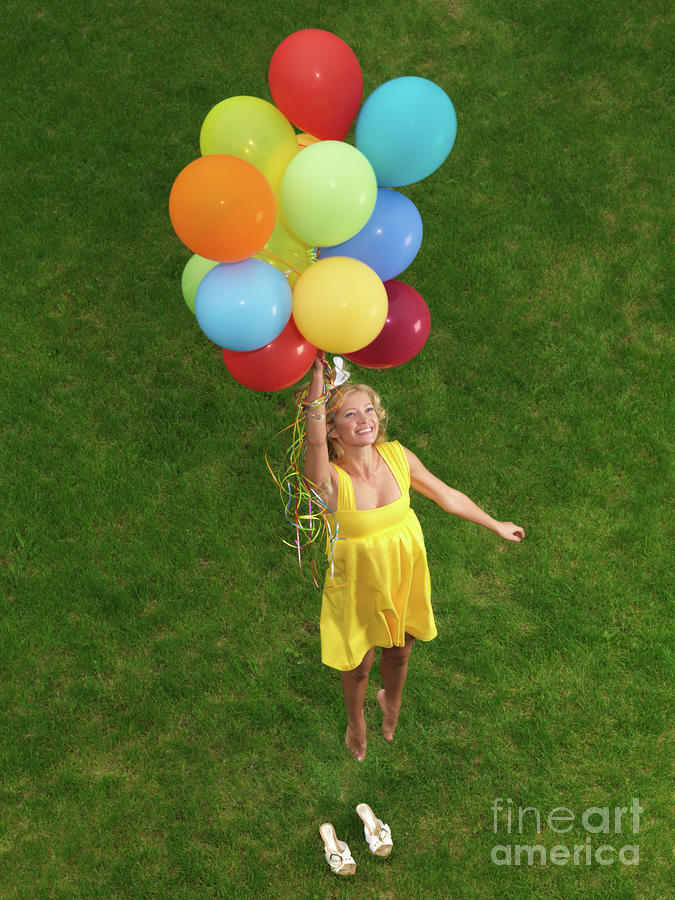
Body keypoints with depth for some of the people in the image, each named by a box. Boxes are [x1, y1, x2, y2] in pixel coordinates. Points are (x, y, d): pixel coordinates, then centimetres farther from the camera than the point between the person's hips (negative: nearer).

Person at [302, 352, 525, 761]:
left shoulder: (397, 456, -16)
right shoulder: (330, 479, -29)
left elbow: (445, 494, 0)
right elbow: (315, 441, -54)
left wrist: (495, 525, 12)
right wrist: (317, 381, -68)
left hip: (406, 577, 3)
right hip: (358, 586, -3)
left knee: (399, 651, 27)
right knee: (359, 665, 20)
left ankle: (391, 703, 63)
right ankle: (356, 724, 55)